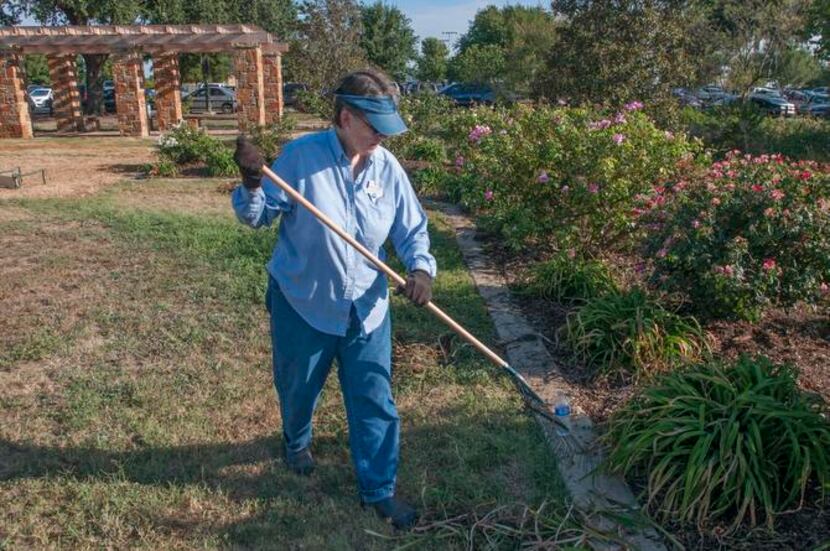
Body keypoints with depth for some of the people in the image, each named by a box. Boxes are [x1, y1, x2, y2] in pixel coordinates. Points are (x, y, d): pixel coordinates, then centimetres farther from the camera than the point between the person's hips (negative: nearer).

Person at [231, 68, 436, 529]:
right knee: (298, 390, 21)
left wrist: (421, 268, -19)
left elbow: (412, 229, 0)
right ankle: (297, 442, 55)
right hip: (302, 303, -2)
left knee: (375, 402, 7)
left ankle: (379, 490, 26)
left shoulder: (388, 168, -6)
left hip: (366, 308, 3)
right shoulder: (302, 155, -16)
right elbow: (260, 217, -9)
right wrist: (251, 184, -30)